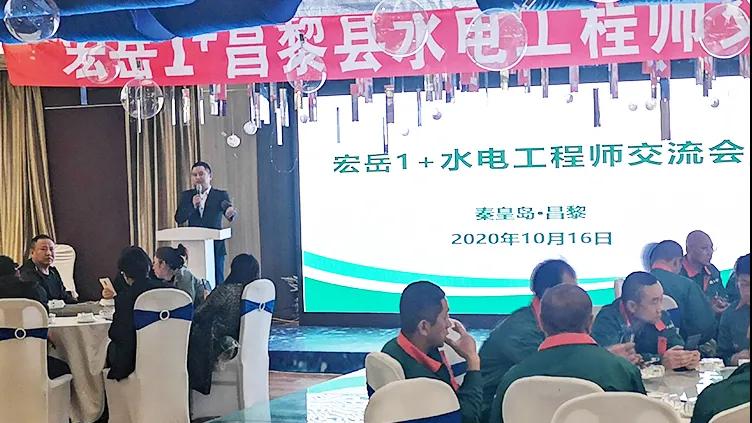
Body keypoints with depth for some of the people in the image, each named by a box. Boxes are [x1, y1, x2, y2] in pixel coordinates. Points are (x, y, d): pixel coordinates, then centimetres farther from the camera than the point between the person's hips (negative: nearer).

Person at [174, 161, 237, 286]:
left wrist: (230, 212, -36)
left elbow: (228, 208, -11)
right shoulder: (186, 195, 10)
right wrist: (193, 205, -16)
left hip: (215, 248, -1)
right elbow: (179, 219, 1)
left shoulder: (220, 195, 5)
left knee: (217, 282, -1)